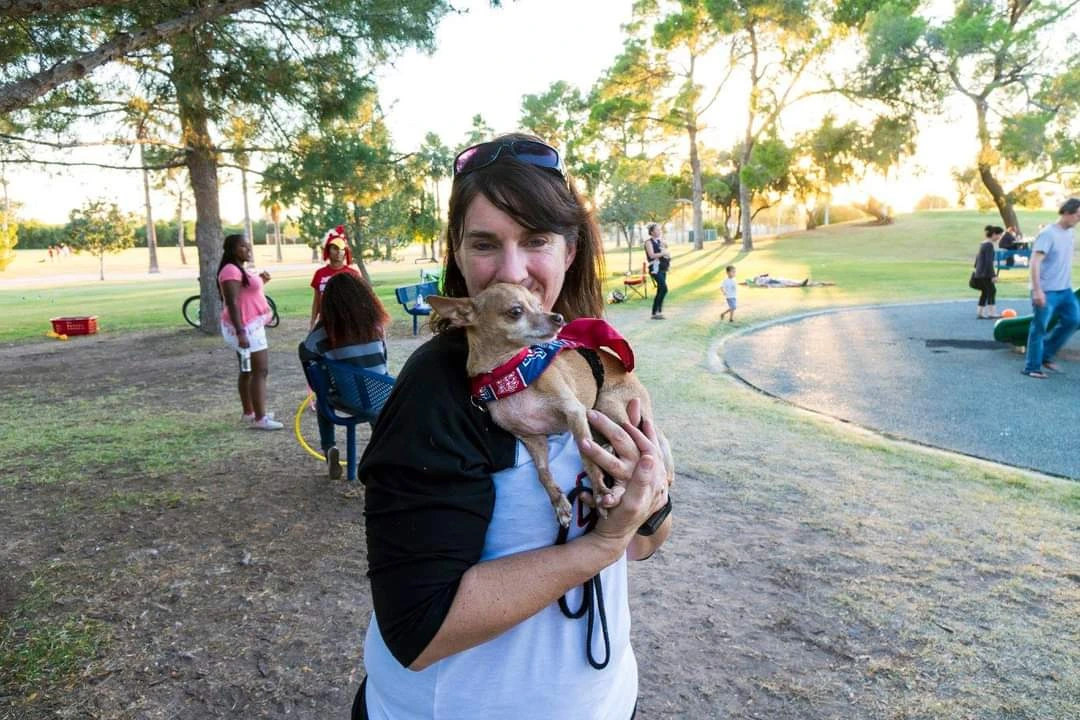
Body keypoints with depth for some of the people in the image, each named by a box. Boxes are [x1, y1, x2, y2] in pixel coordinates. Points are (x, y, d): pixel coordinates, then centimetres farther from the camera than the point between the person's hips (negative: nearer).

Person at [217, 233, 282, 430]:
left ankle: (249, 412, 24)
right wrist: (240, 332, -30)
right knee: (260, 371, -11)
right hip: (245, 327, -11)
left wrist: (260, 280, 13)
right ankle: (260, 418, -11)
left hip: (251, 325, 11)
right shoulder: (231, 271, -17)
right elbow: (232, 303, -25)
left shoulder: (240, 269, 15)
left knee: (248, 370, 15)